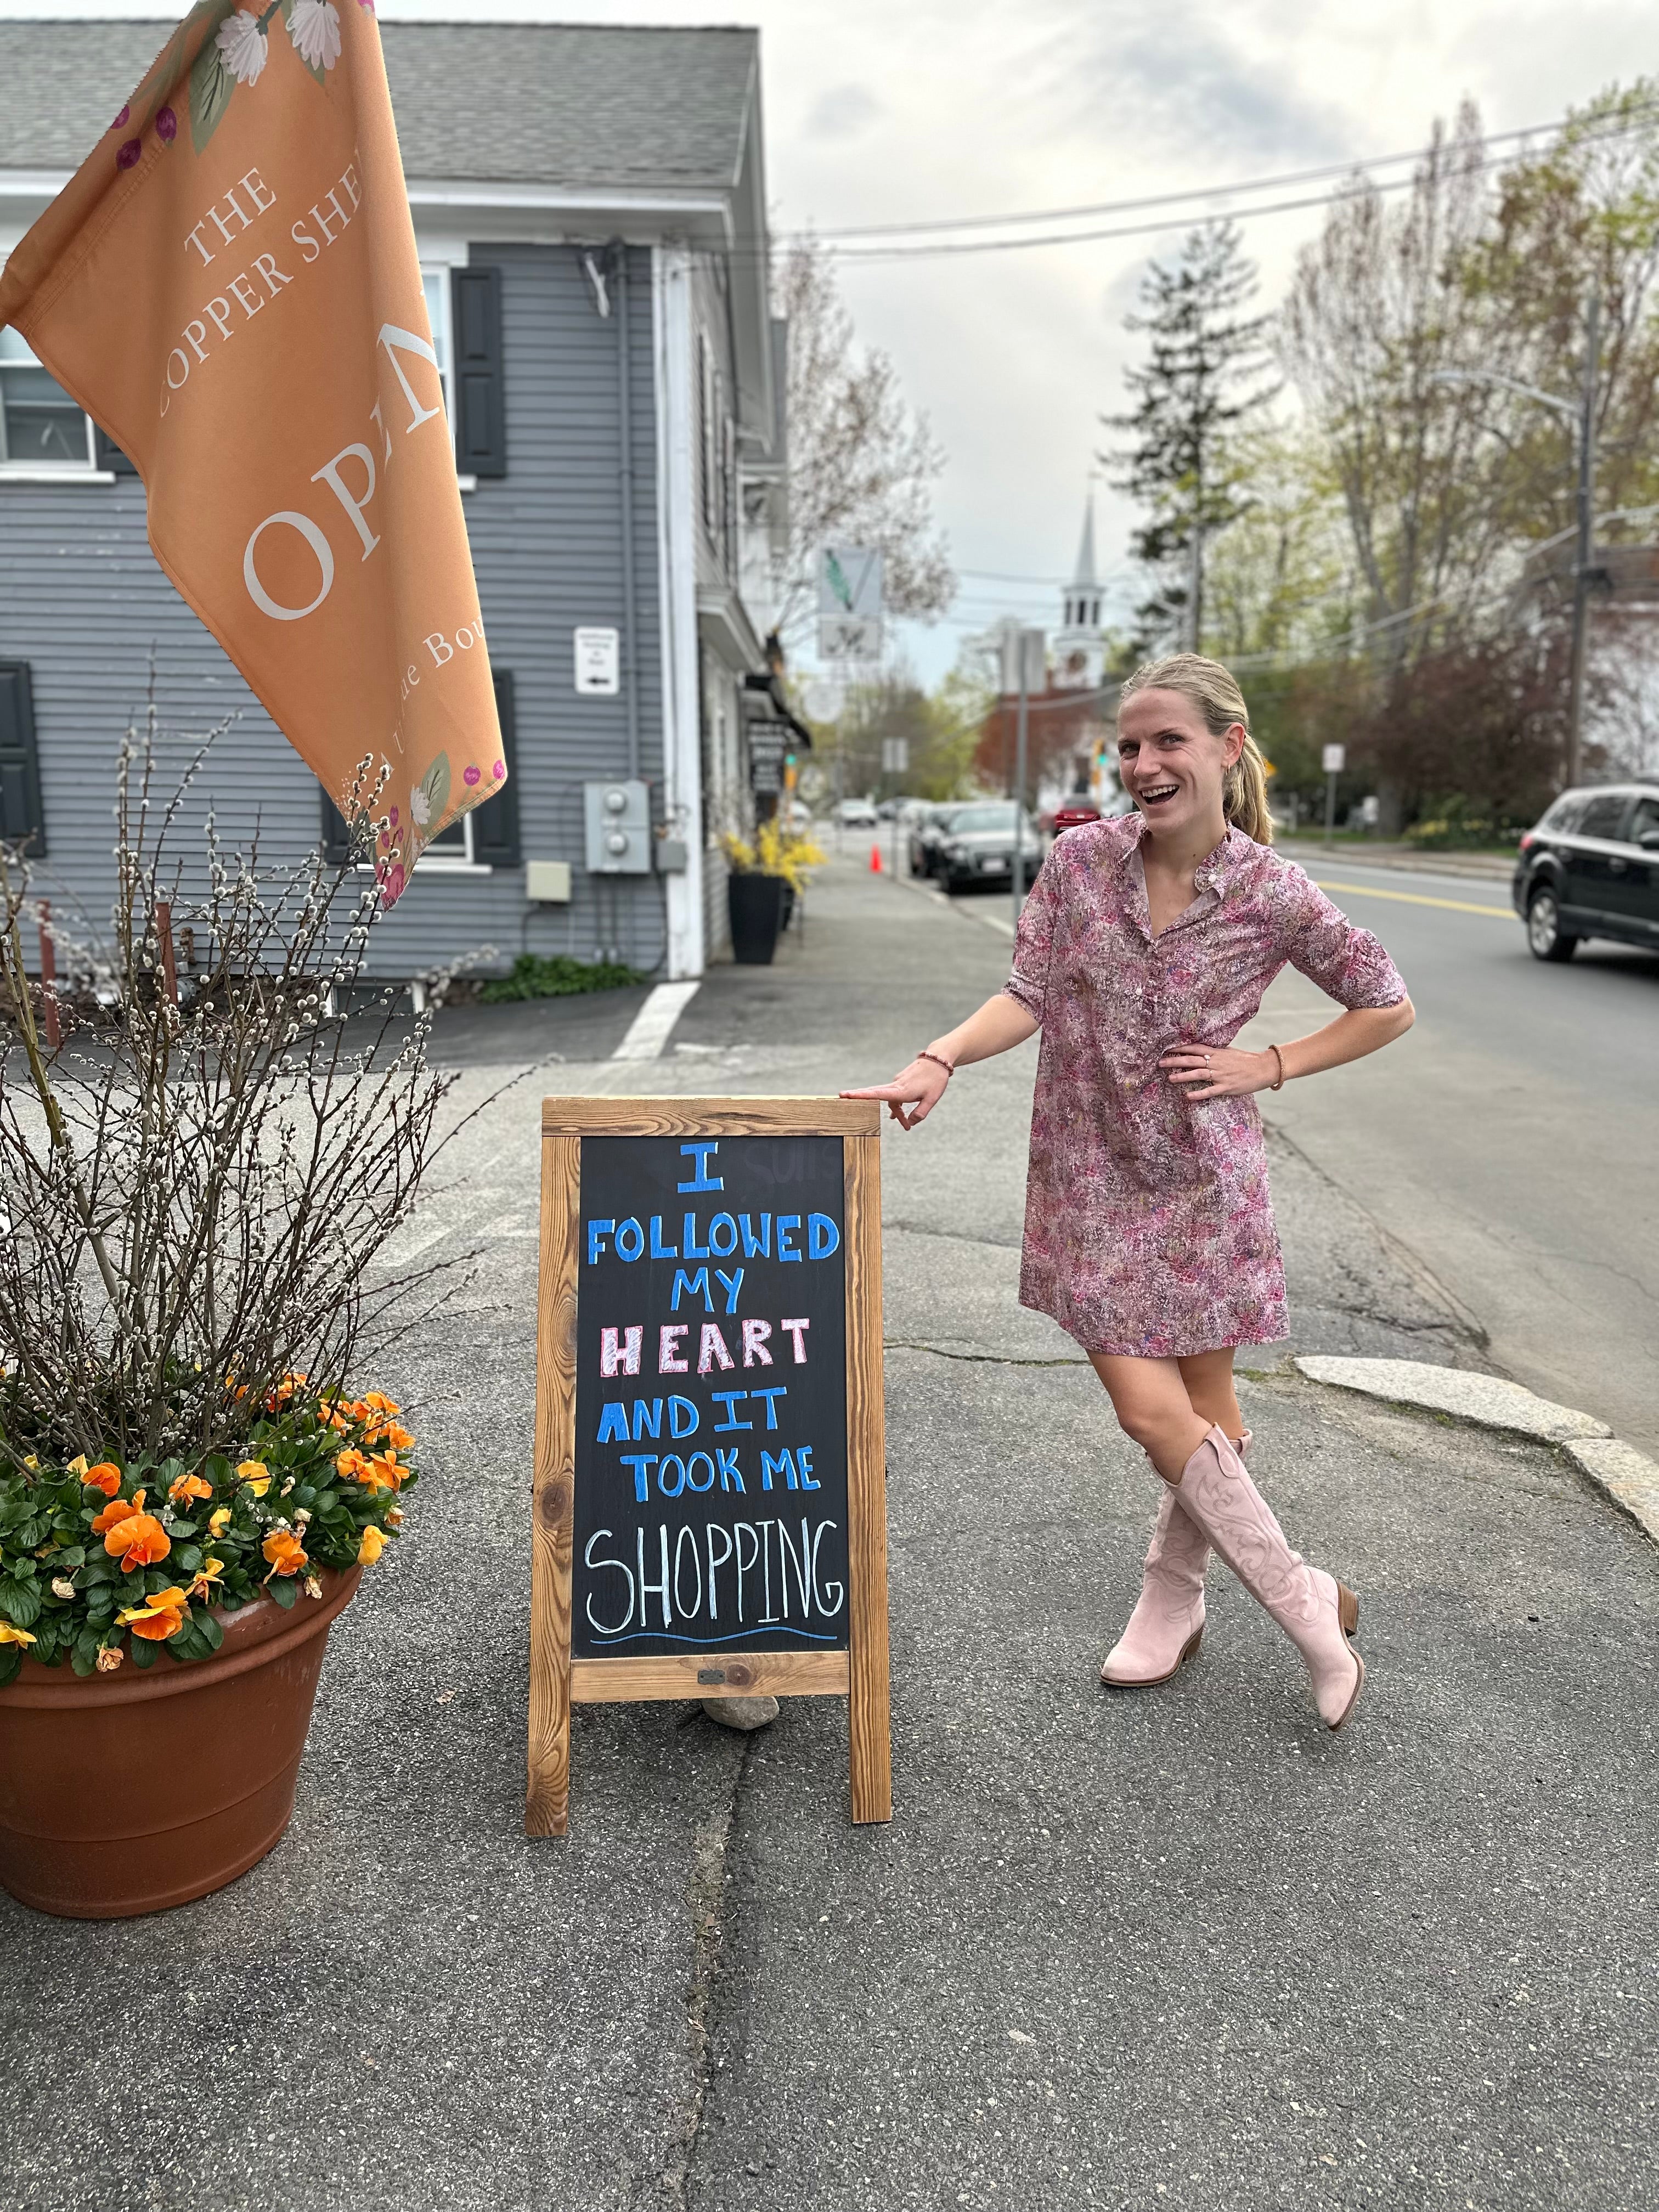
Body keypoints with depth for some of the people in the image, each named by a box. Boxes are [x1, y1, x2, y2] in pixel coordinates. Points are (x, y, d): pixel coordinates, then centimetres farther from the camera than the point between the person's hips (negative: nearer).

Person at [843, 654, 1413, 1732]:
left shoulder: (1272, 891, -8)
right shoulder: (1080, 859, -3)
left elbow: (1388, 1006, 3)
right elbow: (1029, 994, -5)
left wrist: (1268, 1066, -7)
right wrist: (938, 1061, -21)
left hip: (1205, 1173, -1)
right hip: (1094, 1169, 1)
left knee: (1205, 1407, 8)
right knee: (1151, 1408, -3)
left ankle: (1172, 1600, 32)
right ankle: (1309, 1603, 17)